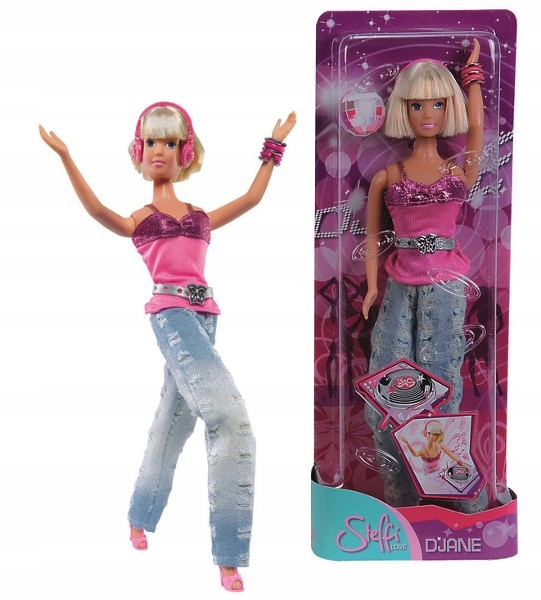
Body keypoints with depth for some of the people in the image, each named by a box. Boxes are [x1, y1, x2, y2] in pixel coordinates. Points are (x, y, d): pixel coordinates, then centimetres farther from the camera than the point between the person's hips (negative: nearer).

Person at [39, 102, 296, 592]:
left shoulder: (200, 217, 20)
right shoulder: (139, 219, 9)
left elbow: (252, 198, 17)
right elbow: (99, 211, -10)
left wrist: (274, 147, 22)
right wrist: (66, 158, -18)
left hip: (202, 318, 5)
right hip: (172, 314, -5)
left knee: (172, 424, 15)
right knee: (231, 418, -21)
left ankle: (140, 520, 37)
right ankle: (231, 558, -13)